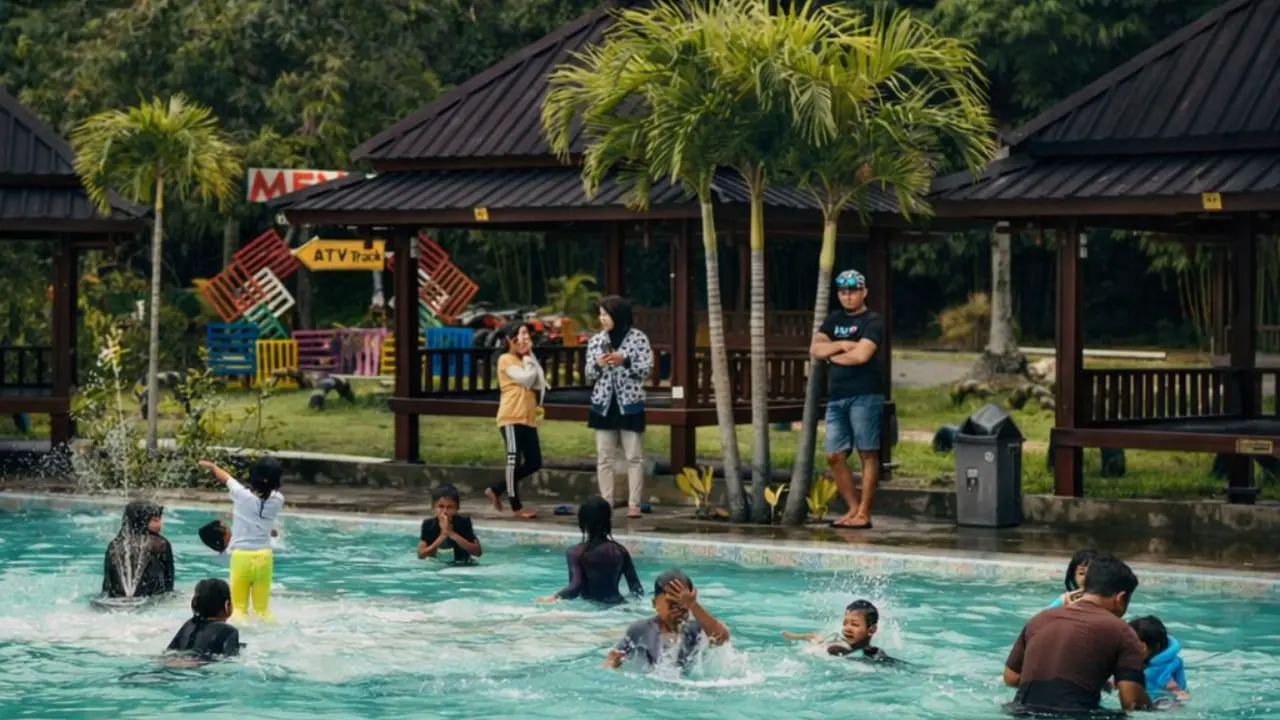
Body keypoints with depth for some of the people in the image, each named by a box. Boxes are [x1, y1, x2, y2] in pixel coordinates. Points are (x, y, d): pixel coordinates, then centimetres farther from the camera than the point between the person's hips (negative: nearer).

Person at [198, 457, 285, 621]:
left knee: (238, 608, 3)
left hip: (241, 556, -2)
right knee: (263, 609, 10)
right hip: (264, 556, 2)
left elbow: (224, 477, 8)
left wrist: (210, 466, 27)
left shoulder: (242, 495, -11)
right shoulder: (277, 500, -6)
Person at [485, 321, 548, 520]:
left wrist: (529, 356, 6)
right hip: (511, 418, -9)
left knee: (534, 463, 6)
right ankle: (516, 507, -2)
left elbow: (538, 382, 10)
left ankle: (496, 490, 18)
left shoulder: (525, 360, 21)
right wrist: (527, 357, -3)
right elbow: (526, 378, -18)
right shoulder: (506, 360, -6)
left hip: (528, 419, 9)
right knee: (514, 460, -6)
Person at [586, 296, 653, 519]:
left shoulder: (638, 338, -4)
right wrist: (598, 364, -13)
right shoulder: (596, 341, 6)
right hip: (603, 404, 3)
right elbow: (589, 375, 8)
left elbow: (647, 369, -8)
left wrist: (624, 361, -20)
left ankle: (634, 504, 1)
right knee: (604, 458, 3)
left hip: (630, 404, -3)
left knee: (634, 457, -2)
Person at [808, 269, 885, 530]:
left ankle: (864, 513, -3)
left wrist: (832, 356, -2)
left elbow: (861, 354, -17)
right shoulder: (834, 320, 17)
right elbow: (815, 349, 6)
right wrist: (842, 345, -9)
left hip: (865, 395, -7)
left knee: (867, 454, -4)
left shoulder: (872, 322, -3)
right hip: (837, 396, 7)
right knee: (835, 456, 4)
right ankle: (853, 508, 14)